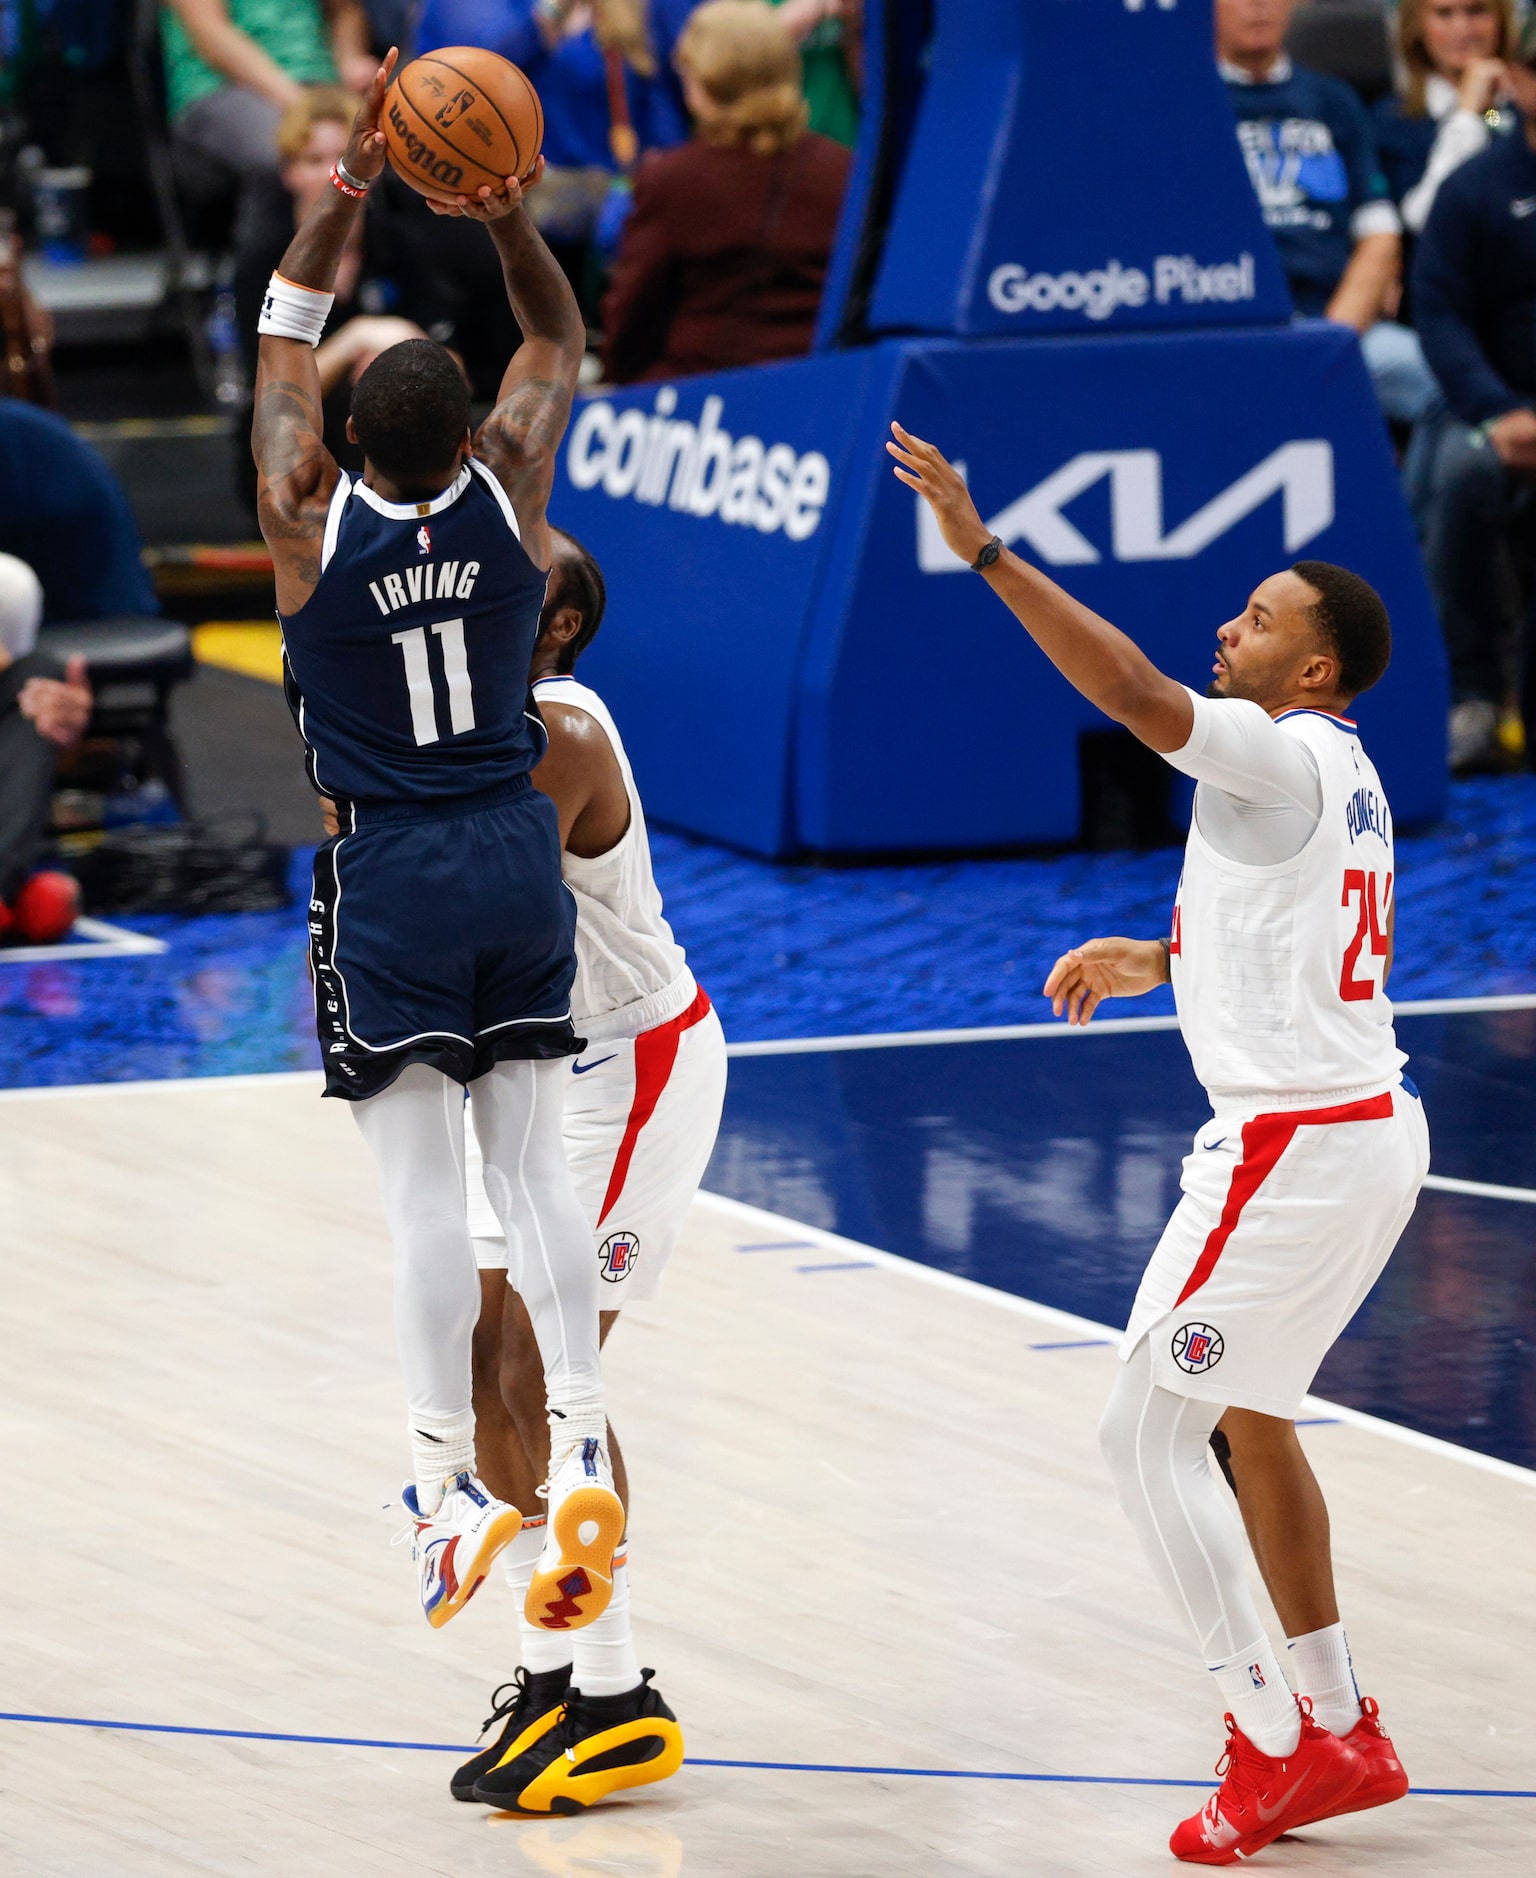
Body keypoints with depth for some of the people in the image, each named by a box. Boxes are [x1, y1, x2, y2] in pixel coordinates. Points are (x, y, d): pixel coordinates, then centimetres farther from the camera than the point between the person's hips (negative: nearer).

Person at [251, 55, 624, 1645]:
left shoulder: (309, 520, -16)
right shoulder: (508, 492, -10)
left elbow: (284, 328, -3)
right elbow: (560, 335, 7)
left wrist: (349, 183, -8)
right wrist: (508, 217, -9)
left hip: (389, 875, -3)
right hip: (519, 855, 3)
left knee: (423, 1189, -3)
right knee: (532, 1165, 8)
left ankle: (445, 1486, -4)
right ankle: (579, 1450, -1)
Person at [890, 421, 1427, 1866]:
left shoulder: (1285, 758, -16)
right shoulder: (1338, 773, 15)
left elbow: (1135, 694, -32)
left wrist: (984, 554, -32)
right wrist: (1162, 957, 24)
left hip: (1294, 1143, -10)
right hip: (1368, 1133, 10)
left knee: (1147, 1437, -5)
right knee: (1247, 1417, 22)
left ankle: (1271, 1748, -4)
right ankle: (1339, 1733, 25)